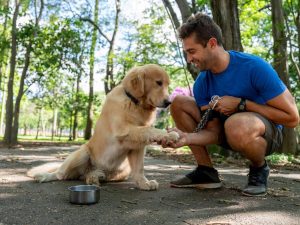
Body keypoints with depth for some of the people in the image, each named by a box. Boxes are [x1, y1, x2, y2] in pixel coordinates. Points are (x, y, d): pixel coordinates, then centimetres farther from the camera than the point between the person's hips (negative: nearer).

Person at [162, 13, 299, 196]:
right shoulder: (202, 84, -9)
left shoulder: (255, 67, -24)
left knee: (235, 124, -42)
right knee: (178, 103, -7)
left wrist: (240, 104, -25)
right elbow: (214, 131, -9)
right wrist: (187, 138, -30)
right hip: (228, 132, 6)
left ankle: (260, 169, -7)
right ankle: (206, 172, -3)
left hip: (269, 133, -6)